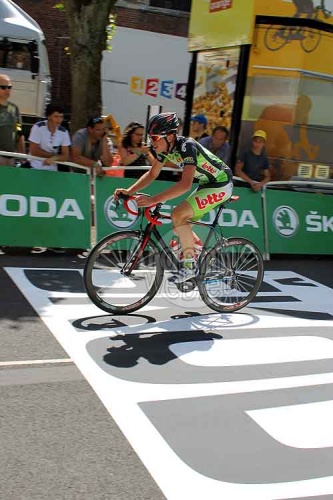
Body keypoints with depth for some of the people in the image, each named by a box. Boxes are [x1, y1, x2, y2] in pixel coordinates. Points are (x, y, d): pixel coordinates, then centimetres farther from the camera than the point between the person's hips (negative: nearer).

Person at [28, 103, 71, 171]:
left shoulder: (63, 132, -3)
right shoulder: (38, 127, -11)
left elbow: (65, 156, -4)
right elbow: (34, 151, -11)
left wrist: (54, 158, -23)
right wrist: (53, 155, -7)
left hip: (52, 170, 3)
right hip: (35, 168, -3)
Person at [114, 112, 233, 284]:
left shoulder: (187, 147, -29)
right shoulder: (164, 147, -4)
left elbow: (185, 184, -40)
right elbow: (152, 174, 7)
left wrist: (153, 200, -45)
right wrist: (129, 191, -6)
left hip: (220, 184, -9)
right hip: (206, 183, 9)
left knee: (178, 214, -22)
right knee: (181, 225, 8)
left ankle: (189, 266, -12)